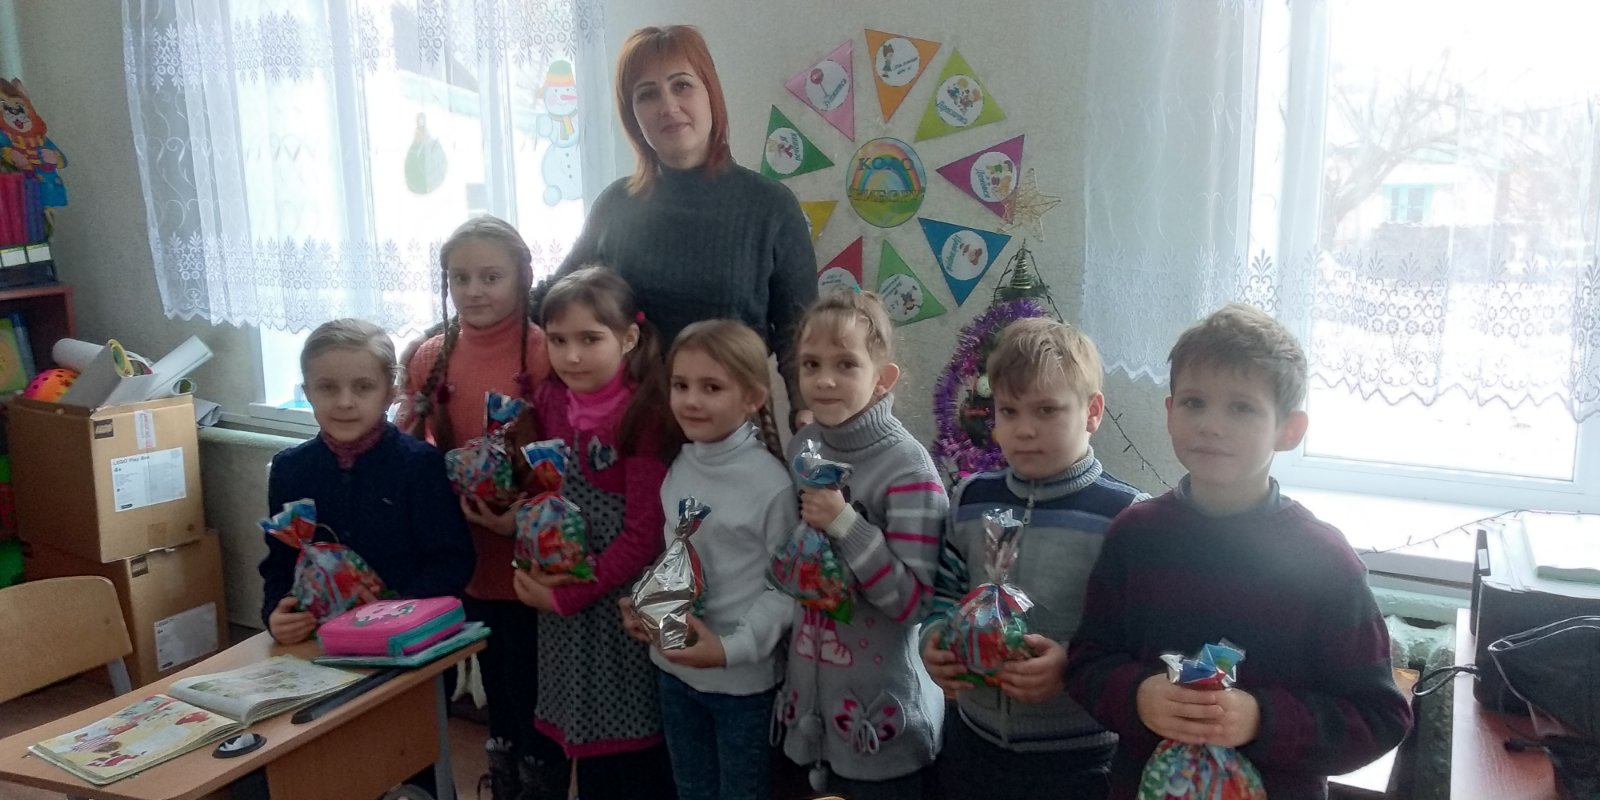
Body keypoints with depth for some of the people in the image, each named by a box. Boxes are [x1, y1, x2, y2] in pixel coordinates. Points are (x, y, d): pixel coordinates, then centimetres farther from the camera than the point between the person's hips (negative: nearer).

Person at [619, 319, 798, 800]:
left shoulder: (771, 483, -19)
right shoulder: (679, 468, -1)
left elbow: (786, 588, -16)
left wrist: (734, 648, -23)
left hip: (744, 678, -6)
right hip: (675, 666, 6)